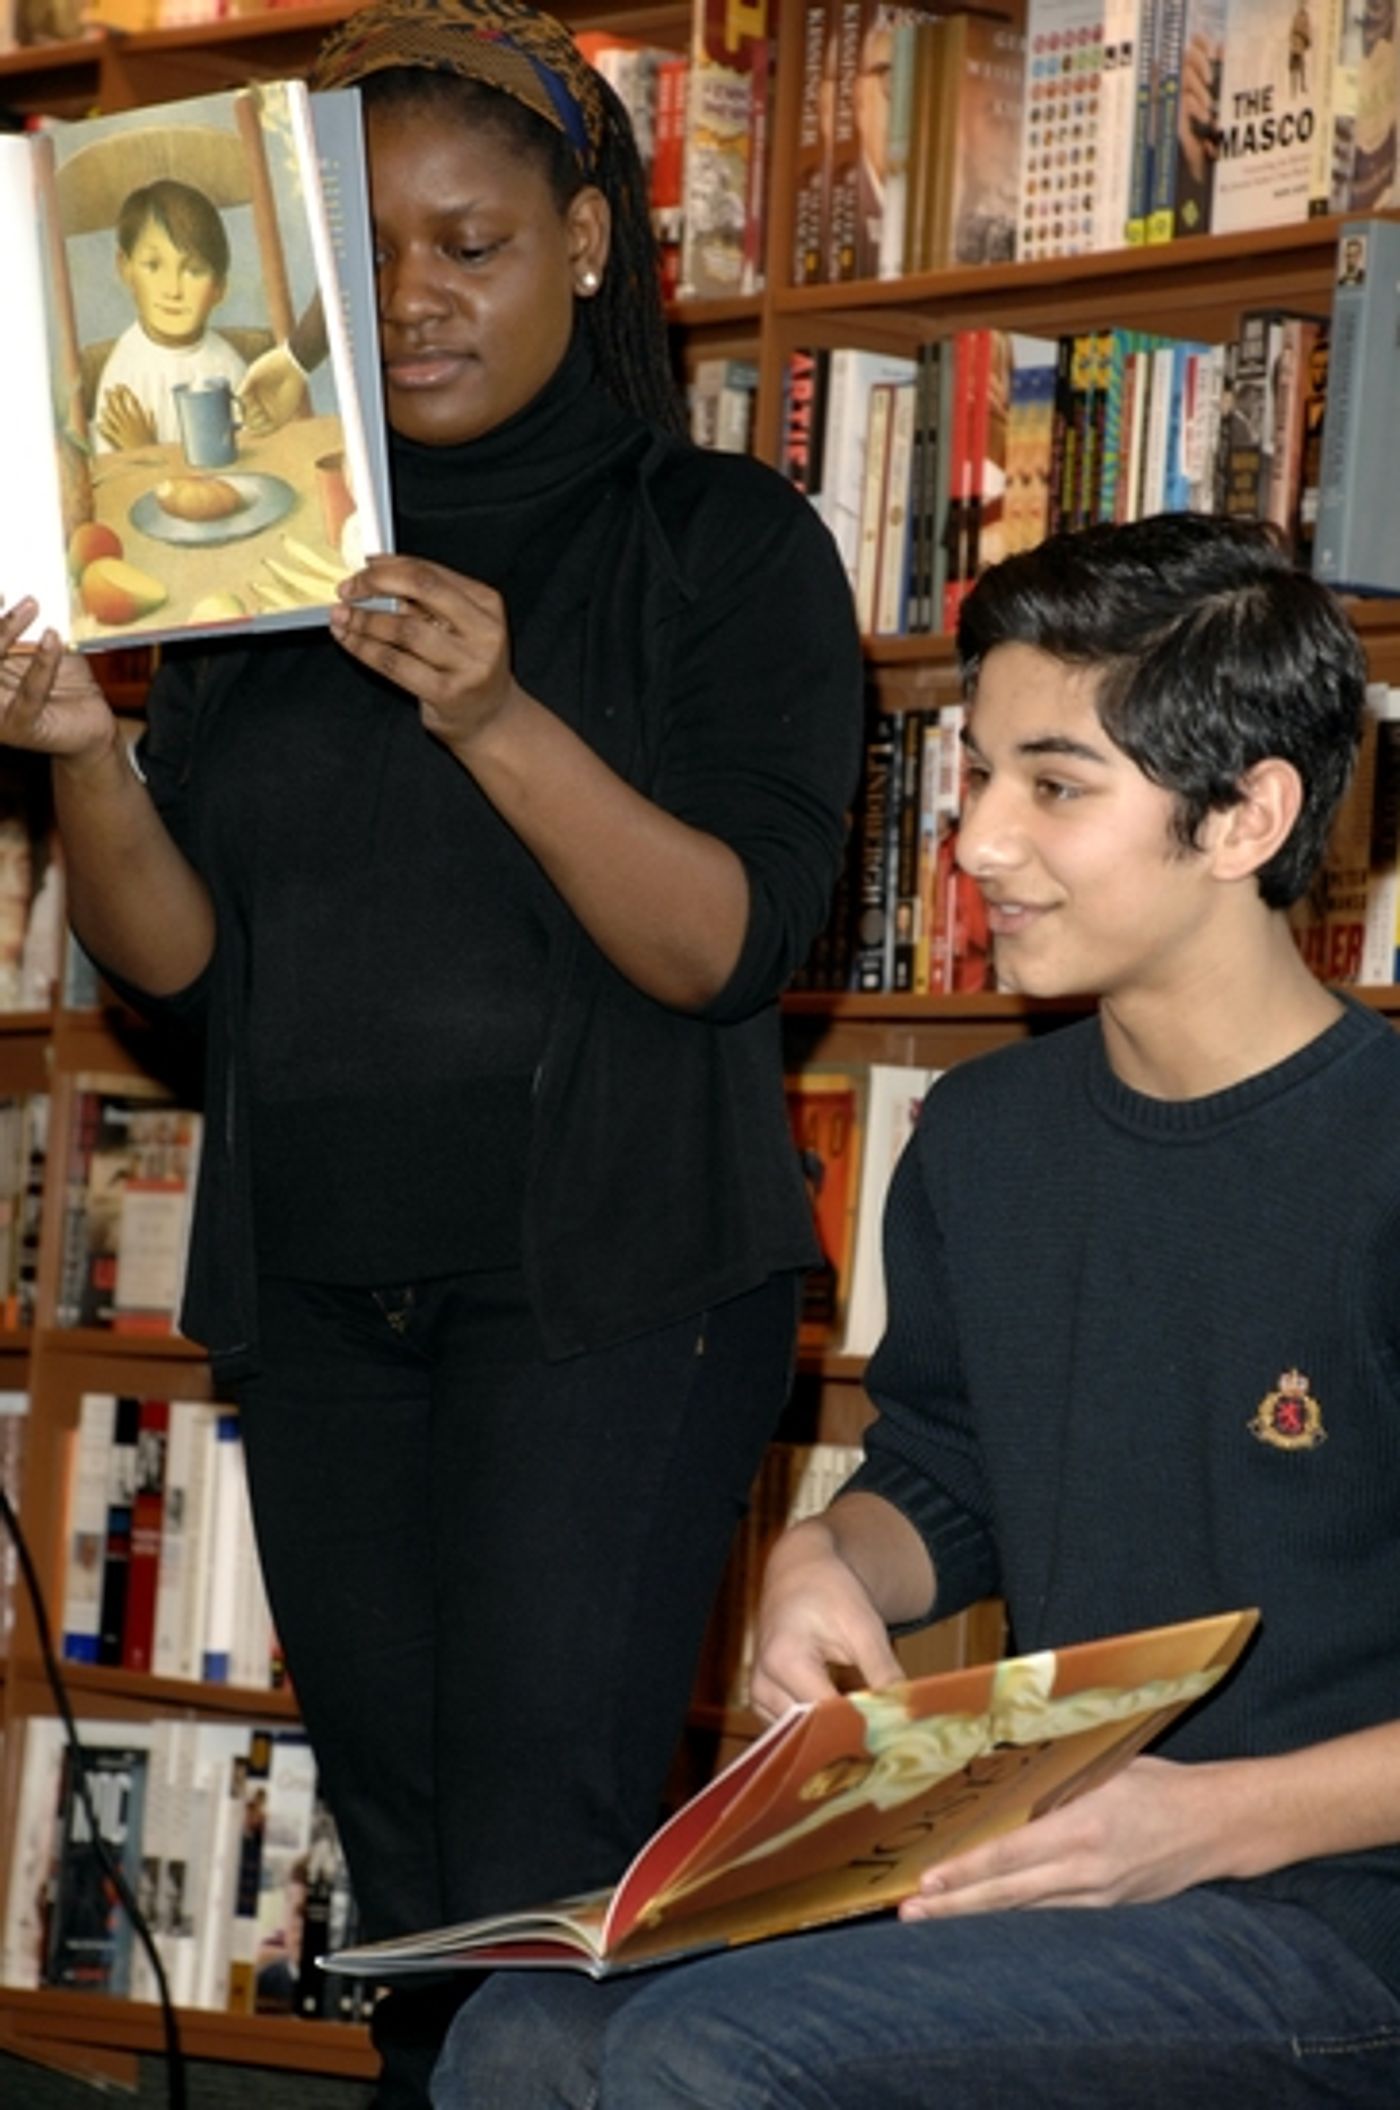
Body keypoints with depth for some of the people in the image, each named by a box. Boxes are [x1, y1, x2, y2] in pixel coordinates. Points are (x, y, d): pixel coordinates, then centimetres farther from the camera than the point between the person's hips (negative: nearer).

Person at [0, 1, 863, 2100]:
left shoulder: (724, 543, -1)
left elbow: (727, 943, -12)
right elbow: (172, 953, 7)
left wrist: (500, 721, -26)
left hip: (612, 1287, -5)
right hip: (319, 1283, 5)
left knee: (542, 1861, -14)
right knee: (398, 1851, 8)